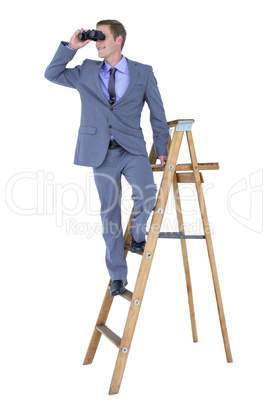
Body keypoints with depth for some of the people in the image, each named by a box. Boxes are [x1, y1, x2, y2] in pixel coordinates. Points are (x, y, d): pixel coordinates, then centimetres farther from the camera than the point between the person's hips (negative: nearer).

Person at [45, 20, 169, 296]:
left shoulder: (143, 73, 6)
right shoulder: (87, 72, 12)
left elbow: (157, 112, 9)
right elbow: (51, 74, 13)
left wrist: (161, 149, 7)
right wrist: (71, 46, 3)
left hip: (132, 149, -1)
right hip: (101, 152, 2)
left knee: (146, 194, -27)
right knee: (109, 213, 4)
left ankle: (137, 233, 8)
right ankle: (117, 275, 18)